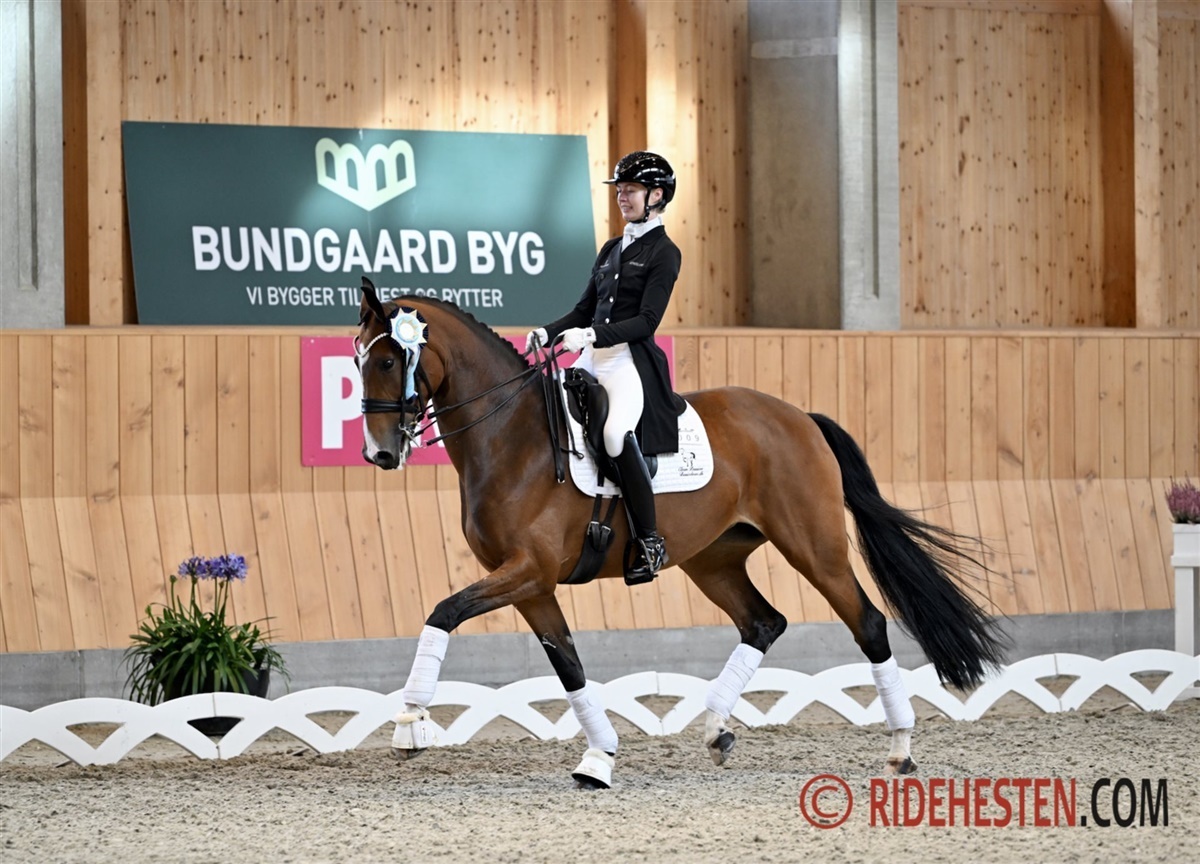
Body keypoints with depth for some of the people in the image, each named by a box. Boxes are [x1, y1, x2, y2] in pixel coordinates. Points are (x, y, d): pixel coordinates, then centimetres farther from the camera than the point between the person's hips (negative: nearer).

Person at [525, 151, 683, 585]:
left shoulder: (663, 252, -2)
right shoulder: (611, 249, 20)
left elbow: (646, 321, -11)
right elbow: (585, 308, 21)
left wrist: (592, 335, -21)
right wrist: (547, 334, 3)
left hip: (631, 361, -8)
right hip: (591, 359, 8)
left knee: (616, 431, -31)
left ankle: (650, 542, -22)